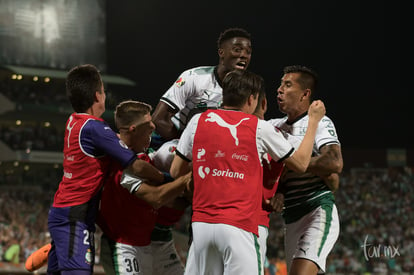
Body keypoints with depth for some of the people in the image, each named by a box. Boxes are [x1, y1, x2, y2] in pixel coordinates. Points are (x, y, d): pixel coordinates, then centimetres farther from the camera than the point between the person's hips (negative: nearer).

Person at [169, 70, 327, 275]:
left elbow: (176, 171, 17)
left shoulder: (198, 121, 11)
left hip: (201, 223, 4)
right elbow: (300, 163, 15)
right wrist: (314, 120, 25)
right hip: (237, 227, -4)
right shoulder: (259, 128, 3)